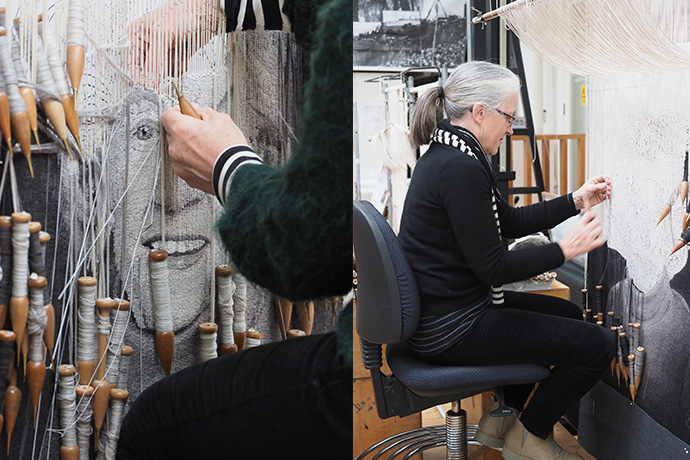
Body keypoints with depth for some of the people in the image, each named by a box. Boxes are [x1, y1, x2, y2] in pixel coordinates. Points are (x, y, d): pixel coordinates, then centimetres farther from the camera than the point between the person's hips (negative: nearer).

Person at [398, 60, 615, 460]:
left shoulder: (449, 154, 9)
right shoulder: (460, 168, -24)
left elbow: (510, 222, 18)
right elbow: (493, 267, -23)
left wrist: (576, 201, 14)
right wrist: (565, 250, -12)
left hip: (441, 307, 11)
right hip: (452, 329, -11)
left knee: (568, 314, 26)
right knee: (598, 346, -7)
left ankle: (503, 416, 30)